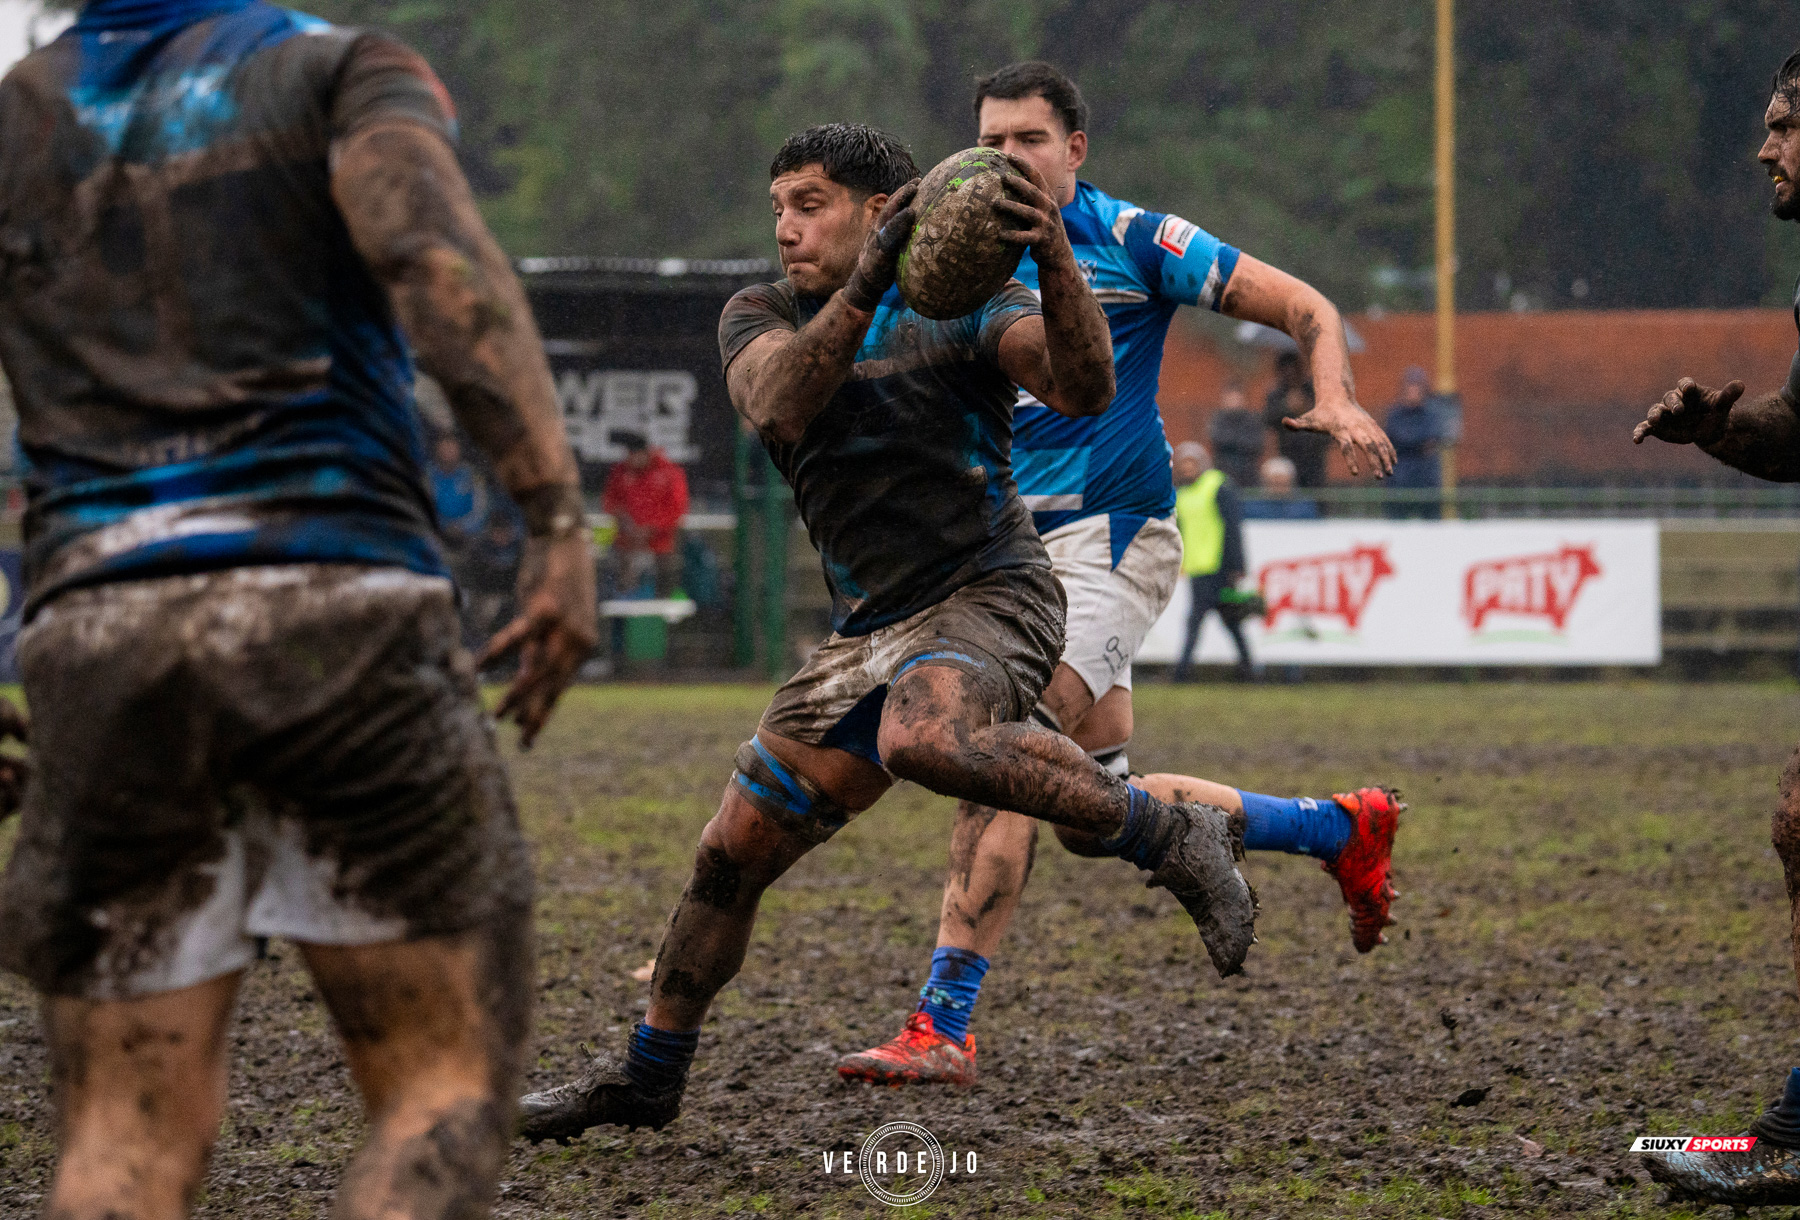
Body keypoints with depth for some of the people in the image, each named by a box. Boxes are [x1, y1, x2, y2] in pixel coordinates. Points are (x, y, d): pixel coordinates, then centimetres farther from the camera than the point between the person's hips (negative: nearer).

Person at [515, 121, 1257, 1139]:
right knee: (733, 856, 8)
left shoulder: (962, 303, -3)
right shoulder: (761, 318, 7)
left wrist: (1057, 266, -38)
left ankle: (1173, 838, -27)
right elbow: (778, 403, -16)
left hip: (990, 596, -6)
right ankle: (649, 1075, 27)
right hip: (872, 629, 6)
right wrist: (864, 287, -32)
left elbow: (1084, 388, -20)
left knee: (923, 742, -39)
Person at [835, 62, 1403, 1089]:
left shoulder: (1134, 240, -5)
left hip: (1109, 539, -7)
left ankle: (942, 1030, -23)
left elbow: (1307, 308, -3)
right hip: (1017, 546, 7)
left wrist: (1339, 402, -21)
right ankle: (1345, 828, 28)